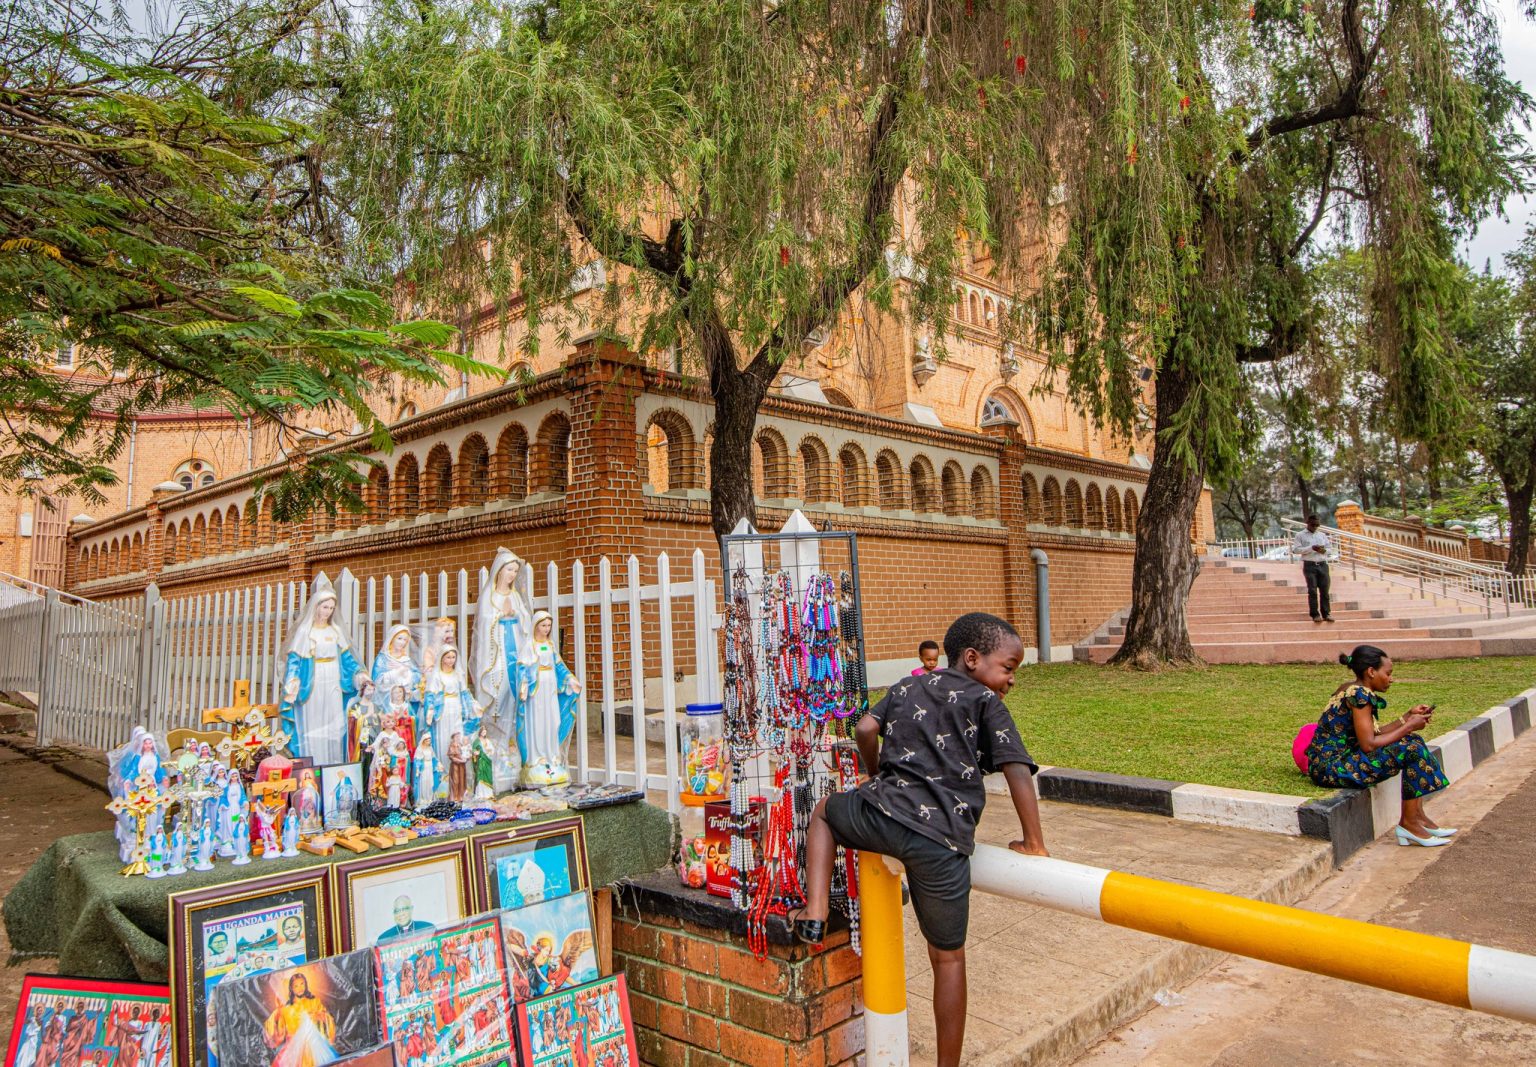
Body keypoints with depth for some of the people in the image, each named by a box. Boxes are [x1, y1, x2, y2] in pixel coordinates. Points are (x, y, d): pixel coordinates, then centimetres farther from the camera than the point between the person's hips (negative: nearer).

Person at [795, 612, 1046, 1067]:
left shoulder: (907, 687, 20)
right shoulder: (985, 701, 7)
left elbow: (864, 729, 11)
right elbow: (1018, 772, -3)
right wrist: (1033, 843, 6)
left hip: (881, 814, 2)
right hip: (943, 841, -2)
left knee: (826, 810, 34)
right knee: (948, 956, 16)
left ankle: (815, 913, 21)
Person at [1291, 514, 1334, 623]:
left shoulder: (1322, 535, 17)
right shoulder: (1300, 535, 5)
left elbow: (1329, 548, 19)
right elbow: (1295, 549, -5)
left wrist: (1324, 550, -4)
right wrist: (1311, 548, -14)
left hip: (1323, 565, 3)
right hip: (1309, 565, -3)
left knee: (1324, 590, 0)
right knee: (1312, 590, -6)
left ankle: (1326, 614, 5)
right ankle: (1315, 614, -3)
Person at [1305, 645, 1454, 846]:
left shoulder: (1352, 690, 12)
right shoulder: (1359, 694, -16)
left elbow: (1374, 734, 12)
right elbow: (1368, 744, -20)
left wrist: (1408, 717, 11)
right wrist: (1409, 726, -9)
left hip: (1341, 758, 10)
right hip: (1332, 767, -10)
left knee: (1412, 740, 11)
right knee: (1411, 749, -14)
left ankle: (1418, 815, 13)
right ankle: (1408, 823, 0)